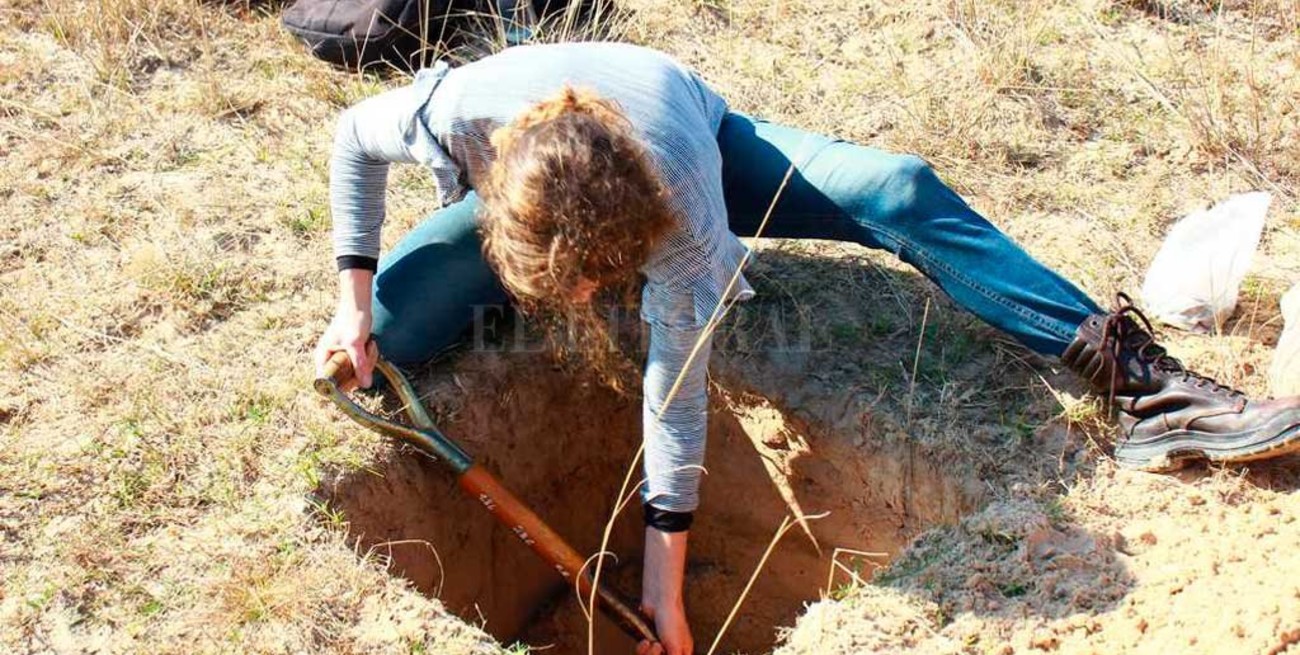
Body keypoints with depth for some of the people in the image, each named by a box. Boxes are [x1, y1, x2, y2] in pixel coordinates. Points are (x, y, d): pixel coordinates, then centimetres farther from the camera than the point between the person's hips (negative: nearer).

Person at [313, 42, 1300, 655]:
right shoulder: (456, 113, -43)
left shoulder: (683, 203, -44)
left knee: (904, 194, -24)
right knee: (394, 327, -18)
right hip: (518, 178, 3)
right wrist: (353, 296, -21)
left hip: (695, 131, -3)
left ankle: (1135, 375, -21)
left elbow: (677, 400, -35)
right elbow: (354, 137, -17)